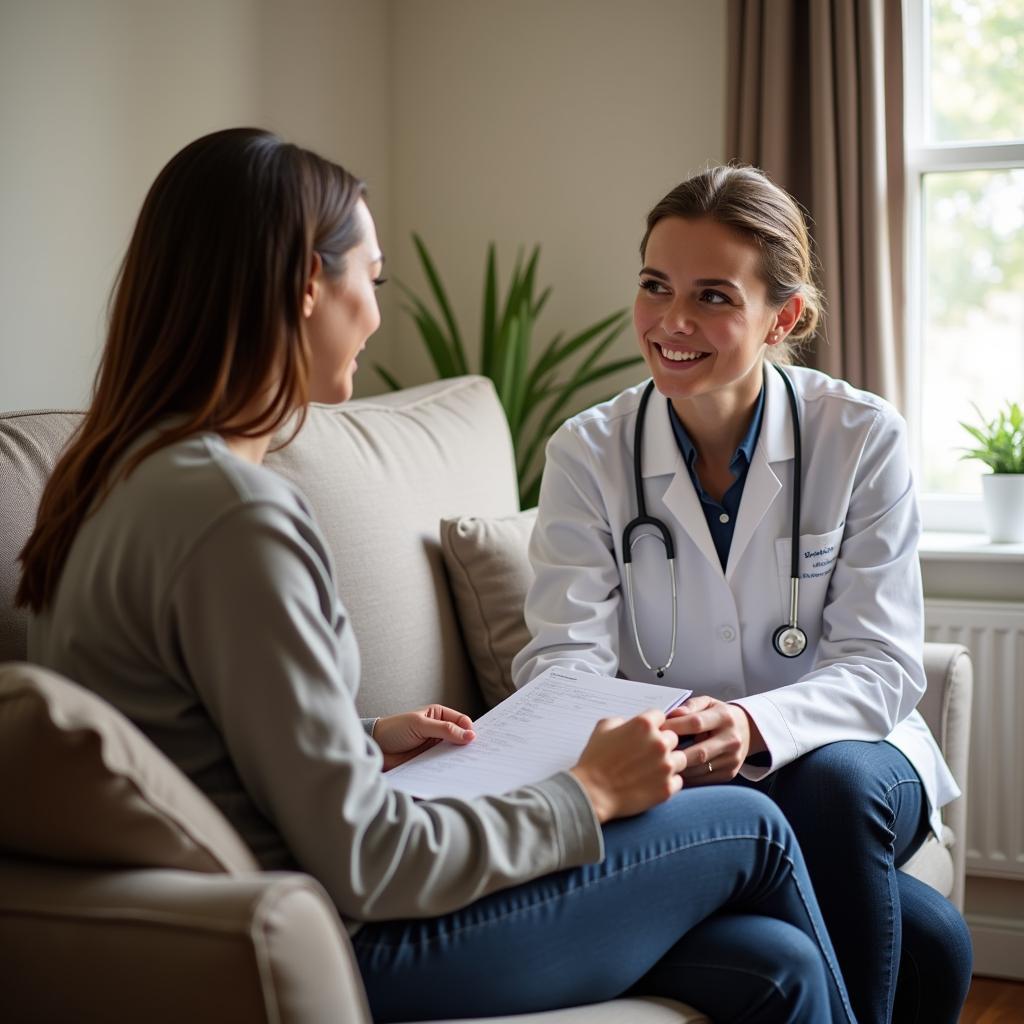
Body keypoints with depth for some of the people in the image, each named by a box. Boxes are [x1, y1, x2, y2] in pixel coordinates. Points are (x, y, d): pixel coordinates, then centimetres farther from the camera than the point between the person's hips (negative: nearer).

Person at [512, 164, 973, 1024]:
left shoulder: (863, 439, -6)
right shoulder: (588, 454, -4)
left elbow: (881, 665, -11)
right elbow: (565, 653, -11)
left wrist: (755, 726, -33)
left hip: (837, 753, 2)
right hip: (674, 781, -2)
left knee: (838, 783, -35)